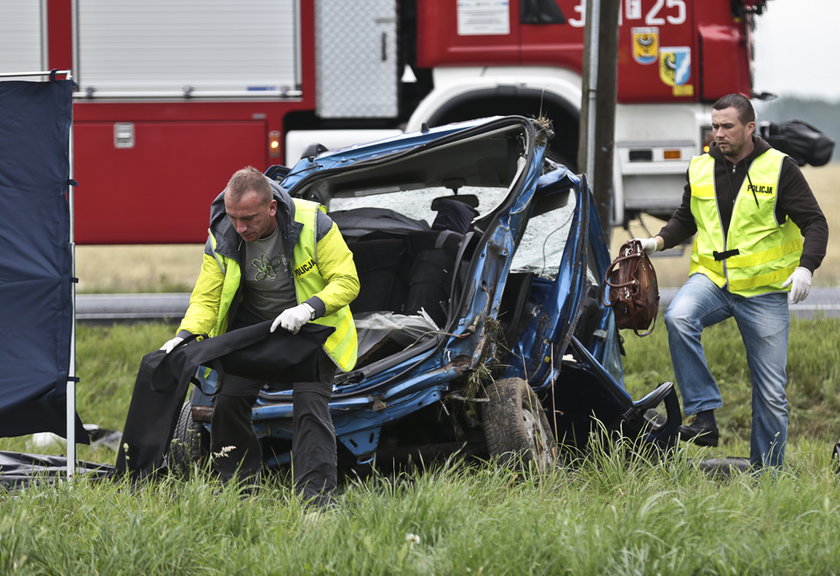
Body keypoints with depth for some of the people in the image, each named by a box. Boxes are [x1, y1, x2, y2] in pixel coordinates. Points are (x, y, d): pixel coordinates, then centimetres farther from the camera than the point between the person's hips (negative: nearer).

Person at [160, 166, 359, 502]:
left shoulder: (312, 225, -24)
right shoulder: (221, 239, -15)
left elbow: (347, 282, -19)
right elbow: (206, 298, -12)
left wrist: (308, 308, -37)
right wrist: (185, 336, -31)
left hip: (311, 328, -4)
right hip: (252, 328, 4)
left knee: (310, 406, -17)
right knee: (229, 401, -5)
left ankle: (315, 498, -16)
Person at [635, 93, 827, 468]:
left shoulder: (779, 169, -5)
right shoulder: (701, 169, 7)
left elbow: (814, 224, -5)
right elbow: (686, 219, 21)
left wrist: (806, 268, -21)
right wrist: (659, 240, 1)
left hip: (764, 291, -2)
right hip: (711, 278, 2)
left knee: (771, 391, 2)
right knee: (678, 317, -32)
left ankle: (767, 470, 15)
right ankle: (704, 414, -28)